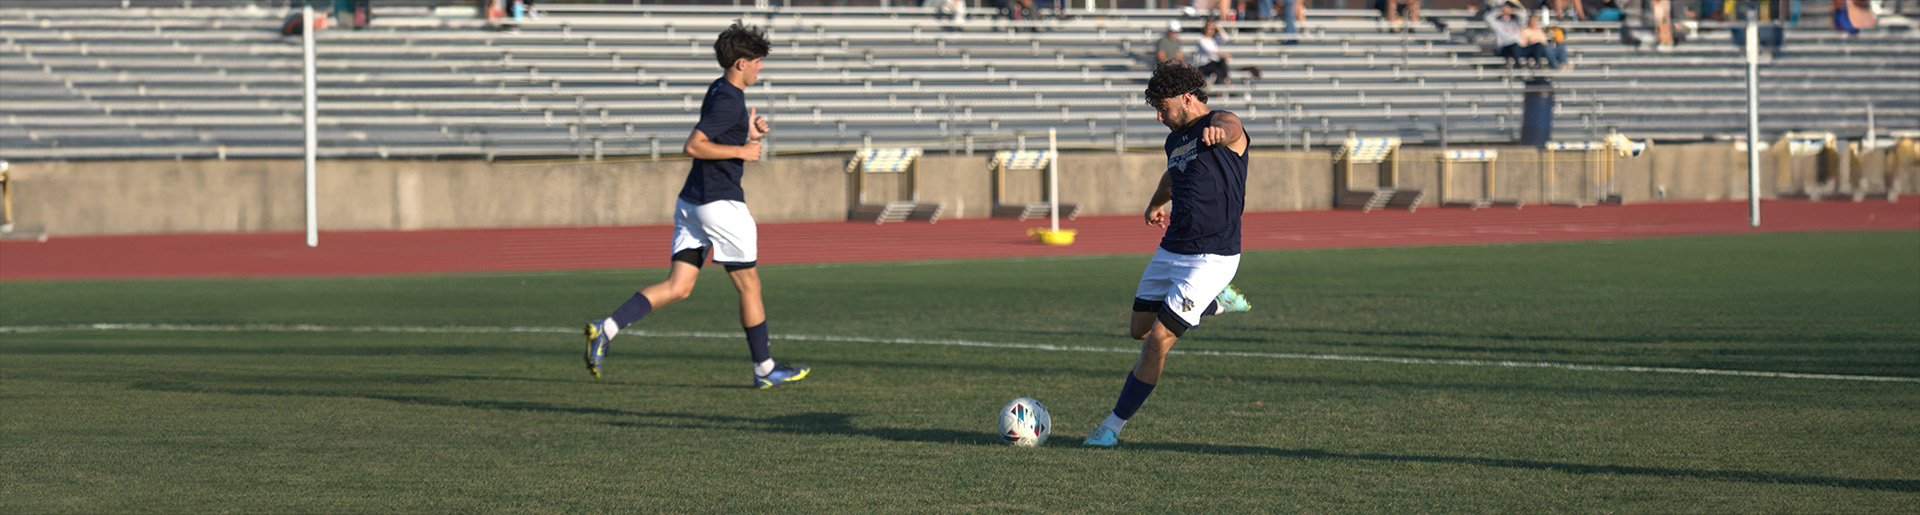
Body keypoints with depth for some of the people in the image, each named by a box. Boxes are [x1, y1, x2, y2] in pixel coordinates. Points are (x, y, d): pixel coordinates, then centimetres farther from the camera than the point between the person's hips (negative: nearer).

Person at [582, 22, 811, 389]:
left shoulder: (719, 90, 15)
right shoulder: (729, 101, -16)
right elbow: (693, 147, -22)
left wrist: (747, 135, 14)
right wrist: (742, 151, -17)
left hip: (692, 203, 9)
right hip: (720, 204, -9)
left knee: (678, 287, 2)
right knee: (749, 286, 5)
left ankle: (606, 329, -13)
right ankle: (764, 369, 15)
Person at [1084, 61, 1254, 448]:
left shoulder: (1219, 124, -13)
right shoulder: (1175, 140, 13)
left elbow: (1229, 127, -41)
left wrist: (1217, 132, -64)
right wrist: (1155, 204, 51)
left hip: (1211, 257, -9)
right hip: (1171, 251, 9)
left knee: (1158, 341, -11)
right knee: (1139, 329, 16)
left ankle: (1114, 426, 0)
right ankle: (1218, 302, 36)